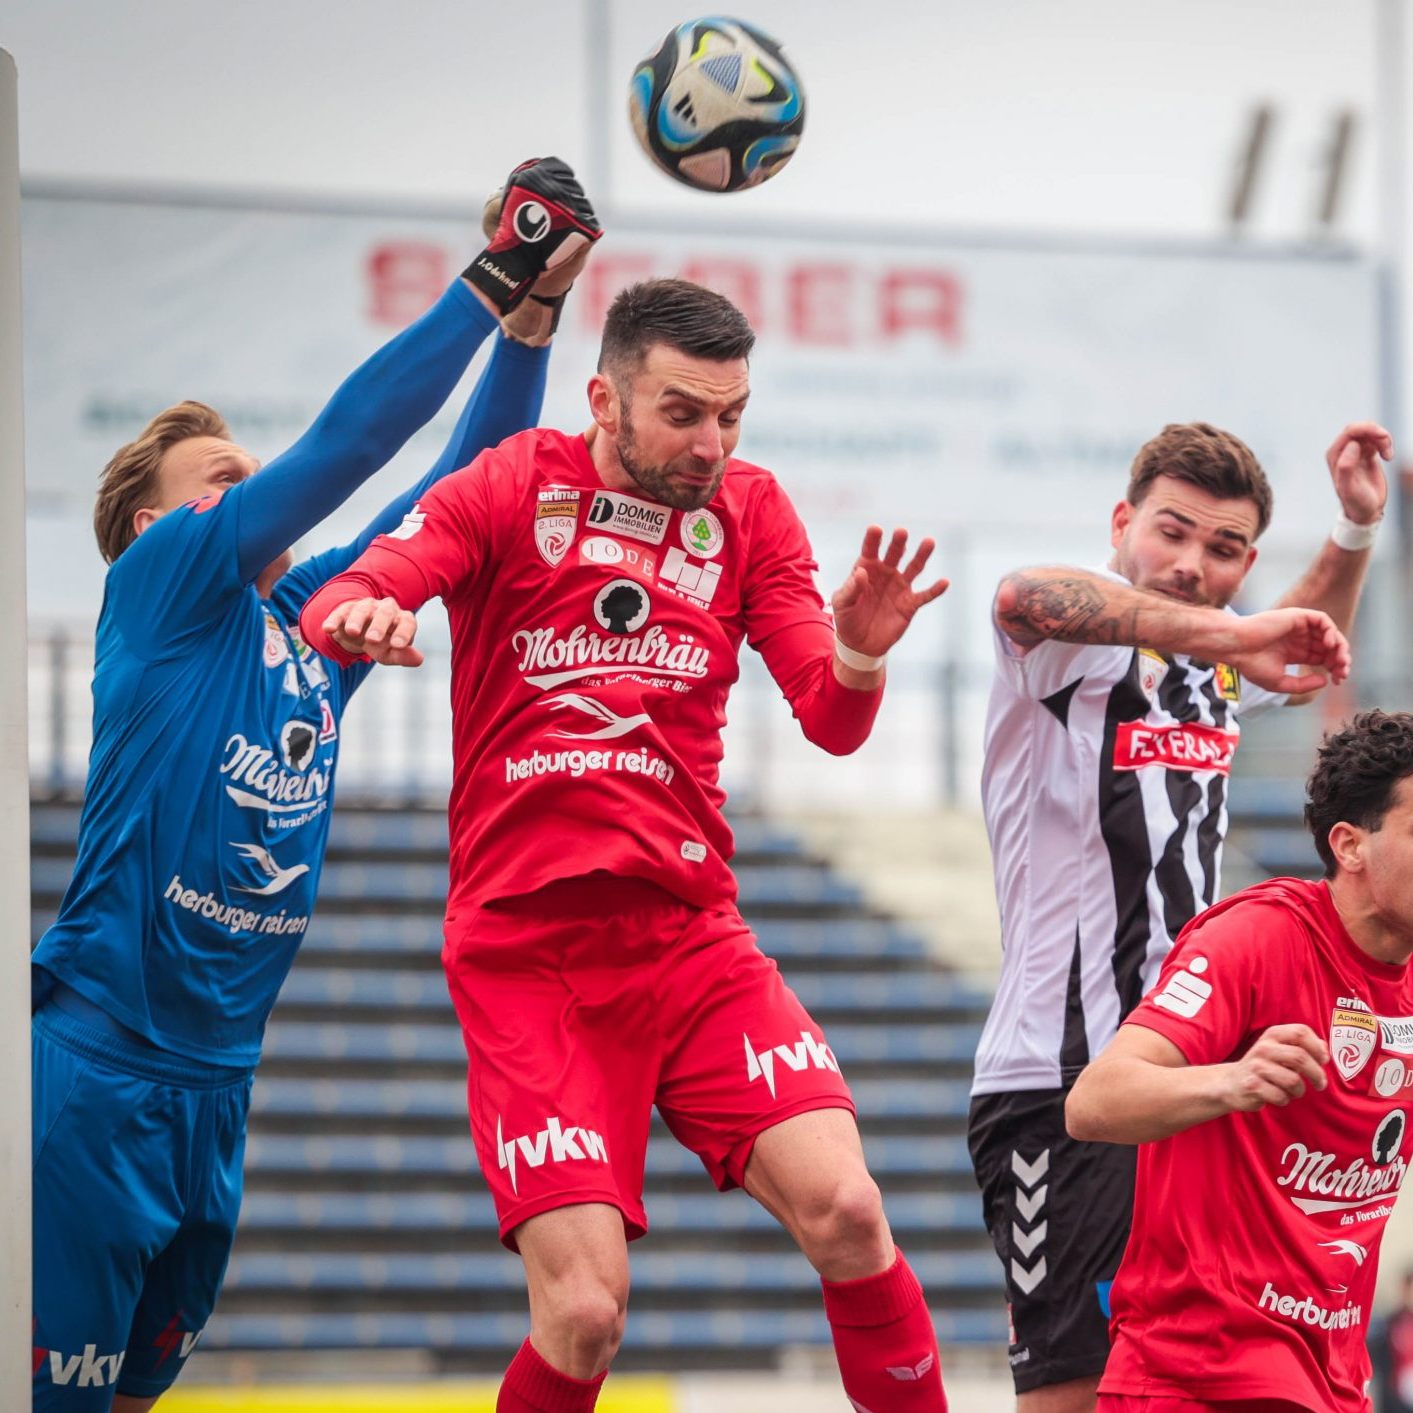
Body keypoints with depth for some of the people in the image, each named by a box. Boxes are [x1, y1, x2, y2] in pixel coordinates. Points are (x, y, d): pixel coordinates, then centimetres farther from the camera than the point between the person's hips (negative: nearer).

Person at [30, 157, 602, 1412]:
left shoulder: (314, 612, 13)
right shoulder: (159, 585, -6)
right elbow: (348, 440, -12)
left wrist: (534, 313, -1)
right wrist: (495, 278, -12)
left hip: (216, 1084, 8)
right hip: (98, 1068, -8)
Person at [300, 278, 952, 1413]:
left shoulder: (750, 510, 10)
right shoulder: (514, 488, 2)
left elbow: (833, 722, 3)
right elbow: (342, 603, -10)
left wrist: (858, 651, -20)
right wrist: (358, 616, -35)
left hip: (694, 938, 3)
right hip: (526, 957, -3)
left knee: (846, 1213, -18)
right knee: (584, 1314, -14)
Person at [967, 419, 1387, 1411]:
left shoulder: (1212, 664, 15)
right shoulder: (1078, 647, -8)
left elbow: (1307, 659, 39)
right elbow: (1027, 597, -35)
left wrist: (1357, 530, 25)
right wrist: (1227, 634, -39)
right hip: (1062, 1082, -8)